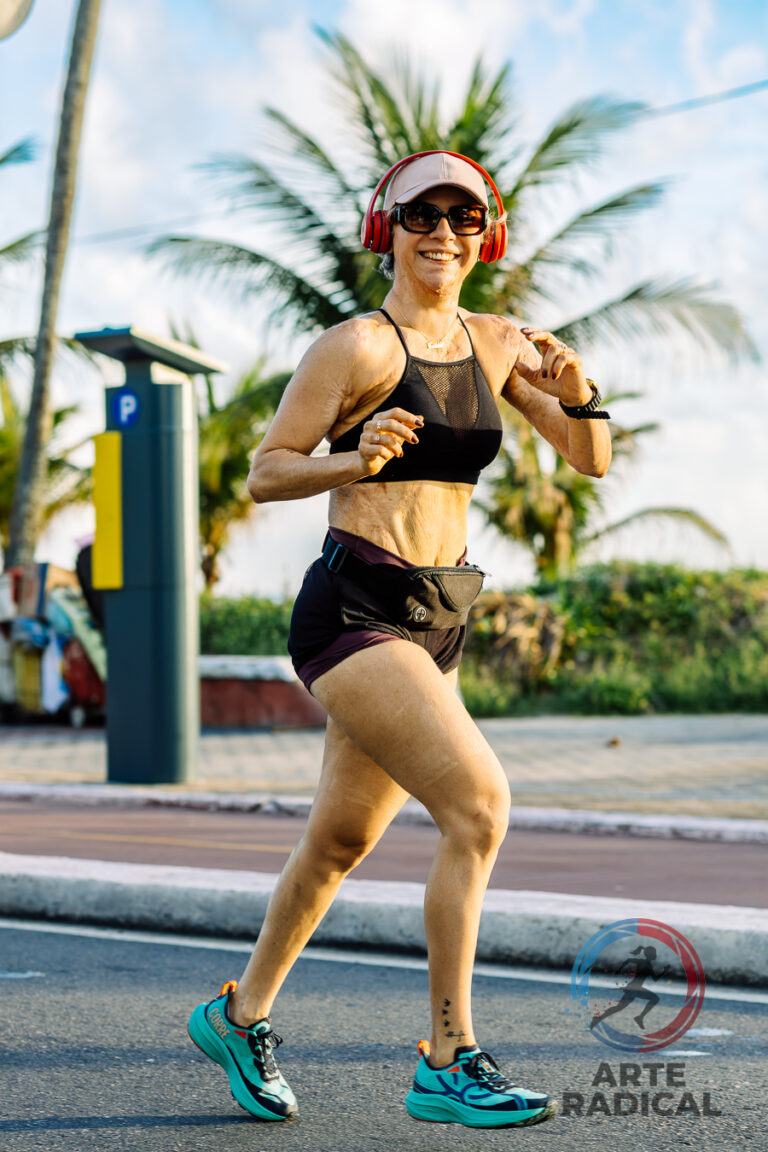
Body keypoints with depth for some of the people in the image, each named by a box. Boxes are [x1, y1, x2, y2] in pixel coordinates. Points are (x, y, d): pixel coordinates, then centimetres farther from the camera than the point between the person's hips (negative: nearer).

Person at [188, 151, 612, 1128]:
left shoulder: (497, 345, 10)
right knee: (479, 802, -20)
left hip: (433, 623, 7)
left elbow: (592, 460, 9)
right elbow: (263, 474, -7)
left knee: (341, 839, 16)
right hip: (352, 611, -7)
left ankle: (240, 1013, 36)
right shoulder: (357, 346, -8)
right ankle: (448, 1064, -10)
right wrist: (355, 460, -25)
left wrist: (577, 392, -11)